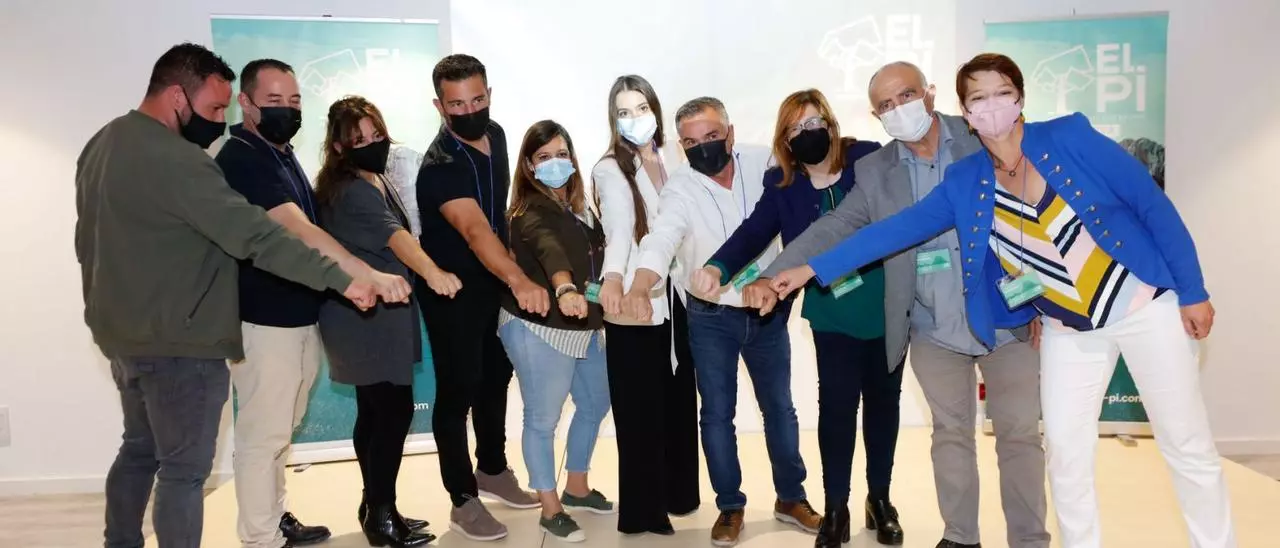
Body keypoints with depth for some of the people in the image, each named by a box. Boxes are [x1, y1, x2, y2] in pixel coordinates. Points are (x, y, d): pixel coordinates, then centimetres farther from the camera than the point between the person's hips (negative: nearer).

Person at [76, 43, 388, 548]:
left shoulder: (101, 144, 8)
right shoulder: (174, 159, -24)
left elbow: (89, 240, 18)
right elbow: (255, 235, -31)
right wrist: (343, 280, -31)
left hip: (122, 331, 10)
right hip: (177, 342, -10)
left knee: (140, 448, 23)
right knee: (184, 468, 0)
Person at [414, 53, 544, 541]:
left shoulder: (495, 134, -2)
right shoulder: (440, 165, -27)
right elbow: (475, 230, -43)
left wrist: (511, 279, 15)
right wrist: (520, 281, -57)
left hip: (495, 280, 8)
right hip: (452, 288, -8)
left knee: (497, 376, 17)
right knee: (459, 388, -1)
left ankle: (492, 470, 36)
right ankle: (463, 499, 13)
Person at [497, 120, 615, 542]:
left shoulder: (577, 204, 8)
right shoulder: (530, 212, -18)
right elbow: (550, 250, -40)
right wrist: (565, 290, -57)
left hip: (585, 326, 9)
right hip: (540, 329, -9)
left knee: (595, 404, 21)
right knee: (543, 419, 3)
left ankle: (577, 488, 39)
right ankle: (550, 509, 19)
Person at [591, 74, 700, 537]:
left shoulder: (674, 154, 7)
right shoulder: (609, 170, -9)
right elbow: (619, 228, -26)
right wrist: (613, 277, -44)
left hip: (675, 294, 5)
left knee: (679, 397, 15)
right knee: (641, 408, 0)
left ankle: (678, 491, 32)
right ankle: (643, 509, 13)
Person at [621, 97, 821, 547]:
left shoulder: (764, 162, -10)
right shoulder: (680, 188, -17)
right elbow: (662, 237, -35)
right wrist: (640, 288, -52)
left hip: (768, 312, 2)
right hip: (711, 319, -2)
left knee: (779, 406, 14)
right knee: (717, 413, 7)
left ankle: (791, 497, 32)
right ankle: (730, 506, 25)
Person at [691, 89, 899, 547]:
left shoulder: (870, 160, -7)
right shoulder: (782, 185, -4)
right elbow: (754, 232, -15)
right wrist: (717, 268, -33)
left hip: (887, 305, 0)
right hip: (833, 314, 0)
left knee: (883, 399, 13)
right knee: (836, 405, 0)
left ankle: (879, 498, 31)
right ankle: (836, 508, 16)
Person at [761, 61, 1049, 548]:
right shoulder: (874, 171, 1)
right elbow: (831, 229, -2)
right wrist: (774, 275, -15)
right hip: (933, 330, 2)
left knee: (1020, 434, 8)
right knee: (950, 435, 14)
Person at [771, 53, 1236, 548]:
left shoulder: (1070, 136, -13)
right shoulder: (965, 183, -5)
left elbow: (1153, 205, -8)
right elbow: (895, 229, -5)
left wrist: (1192, 291, -7)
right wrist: (813, 268, -8)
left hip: (1144, 305, -2)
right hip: (1069, 331, 3)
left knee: (1189, 449, 8)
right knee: (1066, 457, 1)